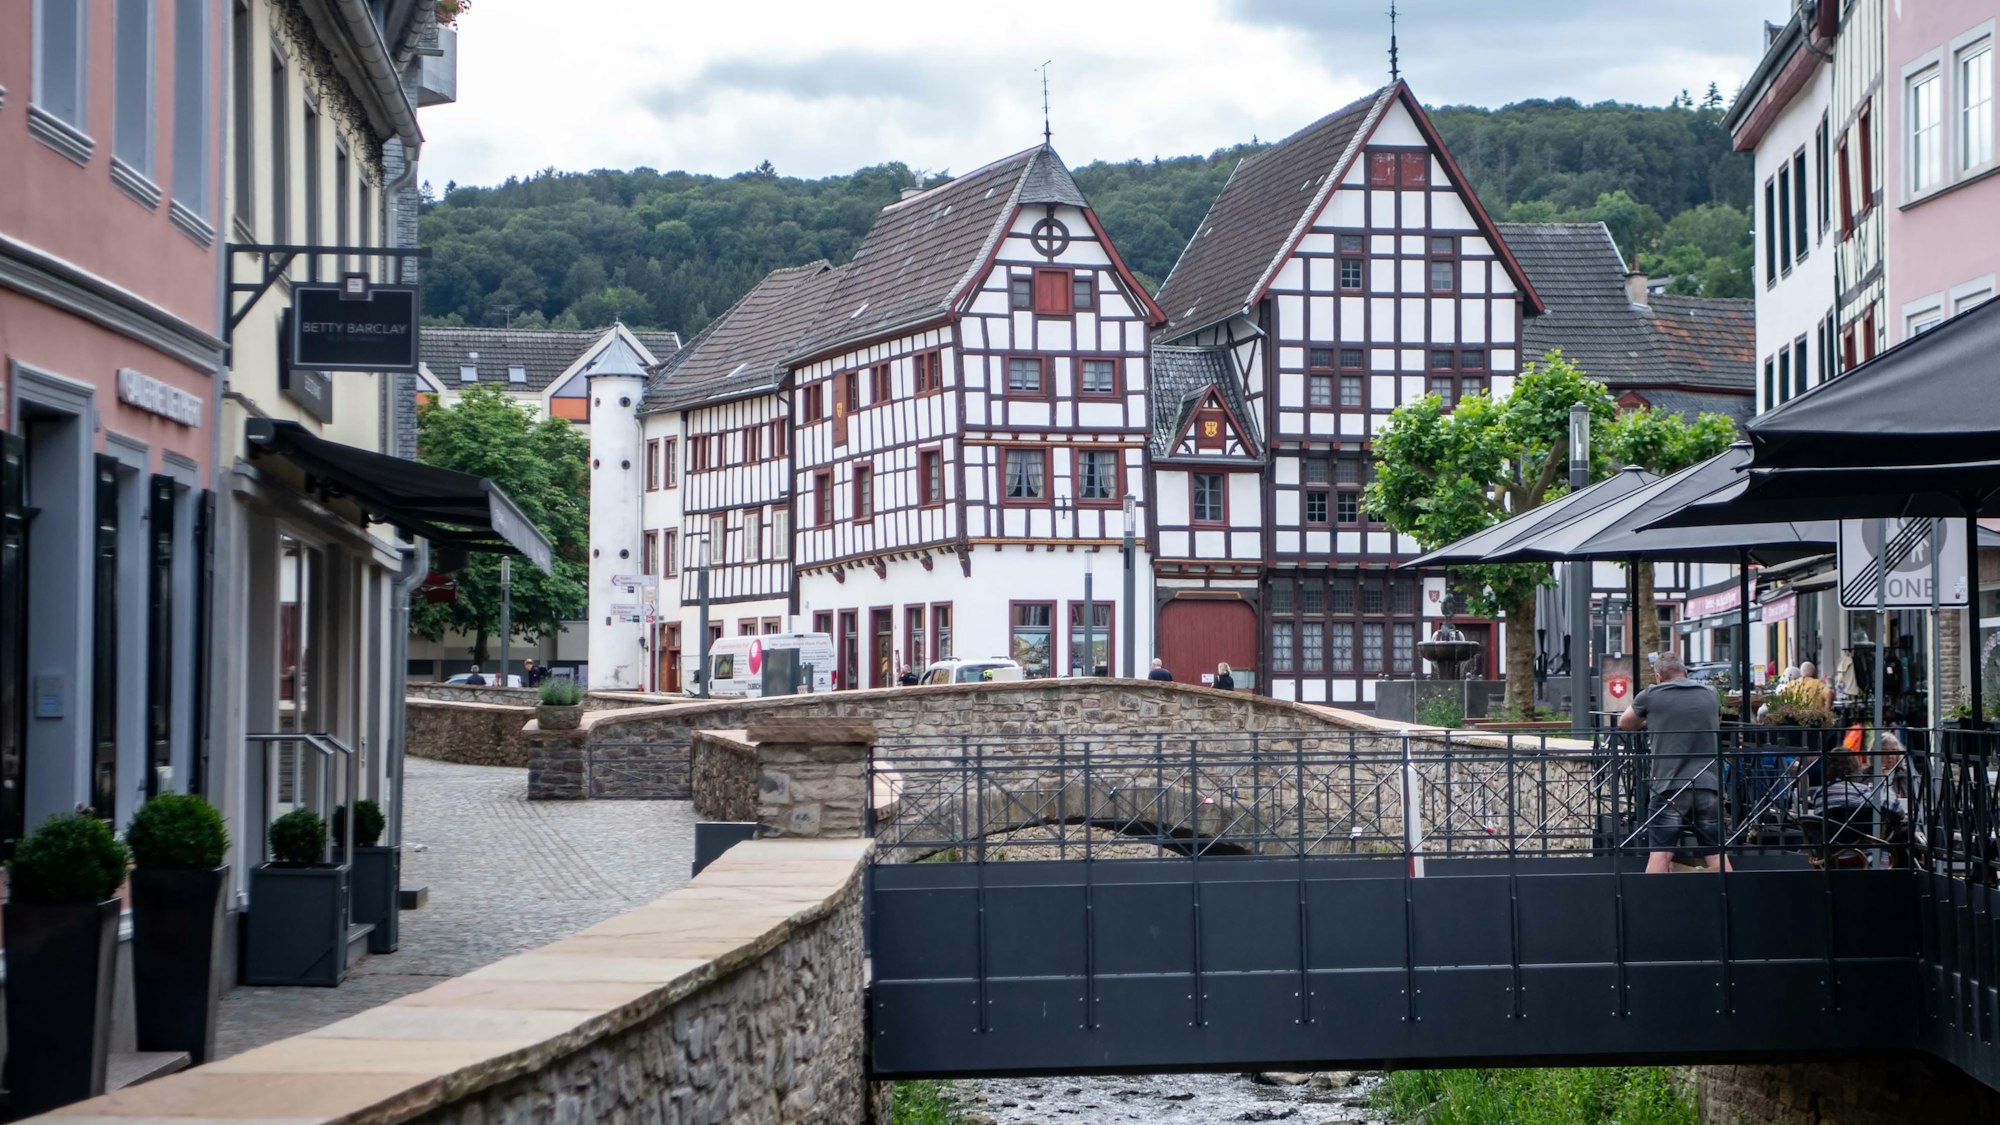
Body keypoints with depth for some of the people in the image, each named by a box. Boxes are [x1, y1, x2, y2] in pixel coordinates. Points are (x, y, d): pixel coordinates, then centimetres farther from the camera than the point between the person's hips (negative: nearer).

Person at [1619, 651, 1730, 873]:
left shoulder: (1651, 696, 4)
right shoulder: (1711, 695, 13)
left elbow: (1624, 724, 20)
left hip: (1670, 787, -3)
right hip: (1709, 785, 3)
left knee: (1660, 854, -4)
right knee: (1716, 854, 7)